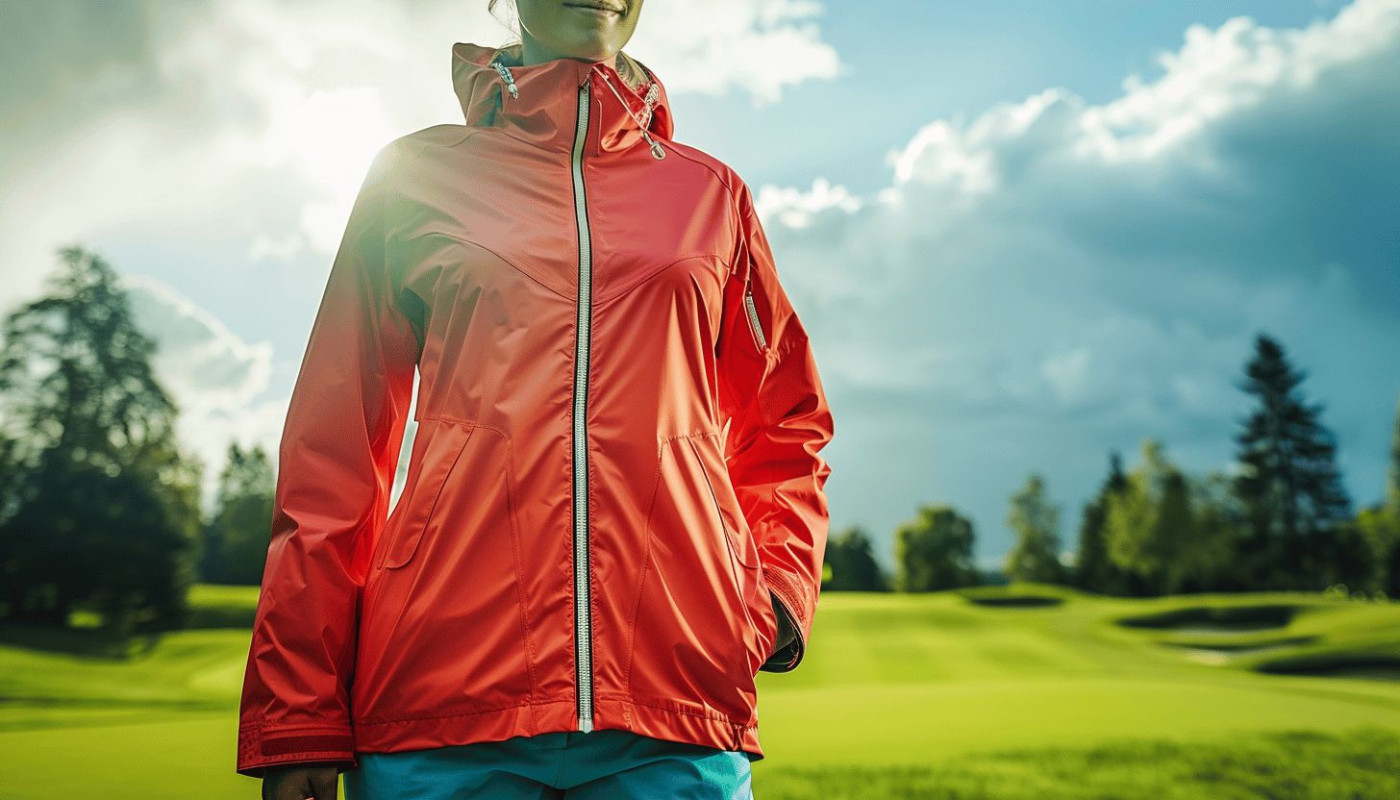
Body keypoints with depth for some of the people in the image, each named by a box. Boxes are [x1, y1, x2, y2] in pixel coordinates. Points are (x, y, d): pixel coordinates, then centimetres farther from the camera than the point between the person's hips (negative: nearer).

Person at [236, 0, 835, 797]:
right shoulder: (418, 175, 11)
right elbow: (336, 449, 7)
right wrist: (297, 721, 1)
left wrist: (782, 582, 3)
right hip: (439, 694, 0)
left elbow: (784, 424, 22)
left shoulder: (711, 194, 15)